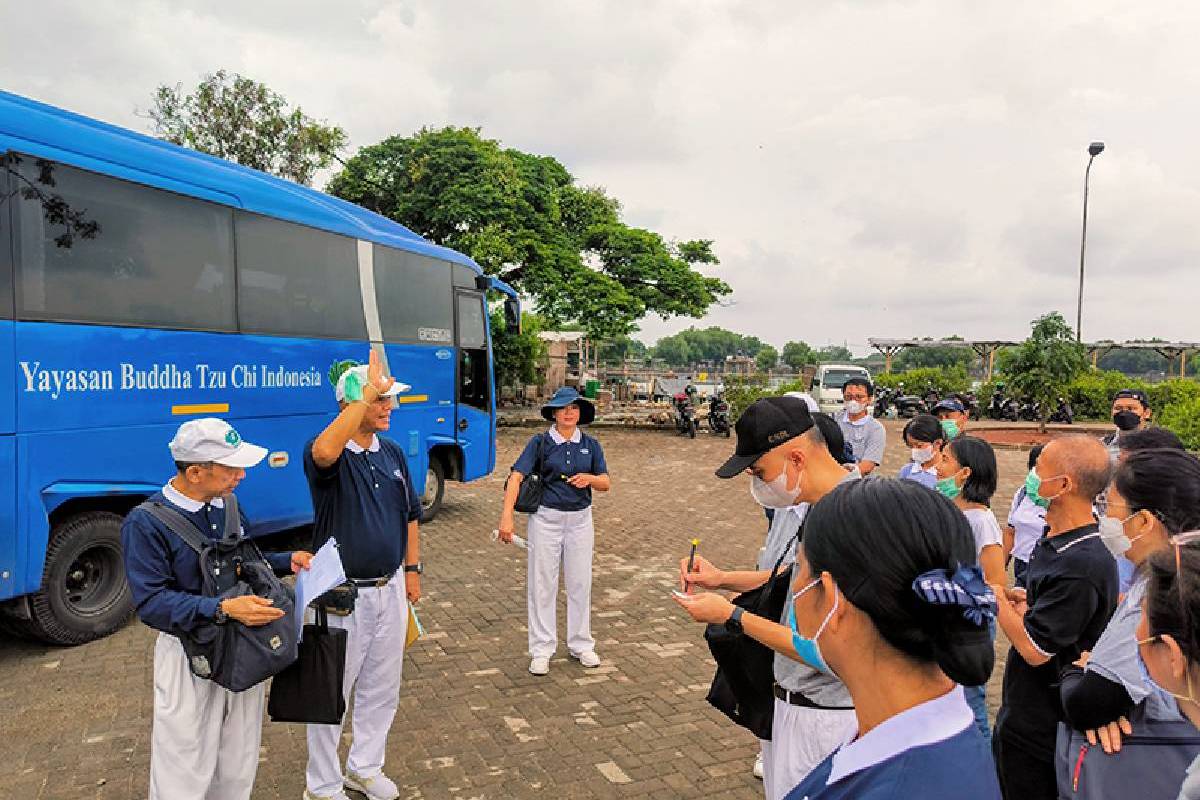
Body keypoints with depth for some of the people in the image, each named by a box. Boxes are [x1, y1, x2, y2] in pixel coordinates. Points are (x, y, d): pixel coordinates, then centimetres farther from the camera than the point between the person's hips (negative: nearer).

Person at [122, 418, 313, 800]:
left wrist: (287, 561, 1)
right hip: (190, 659, -6)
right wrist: (222, 610, -31)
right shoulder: (145, 522, -16)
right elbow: (151, 603, -20)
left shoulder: (227, 504, 3)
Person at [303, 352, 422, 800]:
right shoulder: (331, 455, -17)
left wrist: (411, 569, 10)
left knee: (382, 691, 20)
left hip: (390, 590, 6)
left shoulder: (393, 453, 4)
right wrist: (368, 392, -38)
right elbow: (324, 452, -44)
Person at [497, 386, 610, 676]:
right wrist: (506, 515, -29)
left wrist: (589, 478, -17)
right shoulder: (540, 443, -7)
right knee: (542, 584, 5)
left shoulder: (590, 445, 3)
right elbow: (516, 477, -16)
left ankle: (581, 645, 28)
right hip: (546, 519, -2)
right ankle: (541, 650, 18)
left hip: (580, 519, 3)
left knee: (580, 583, 12)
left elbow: (606, 484, 6)